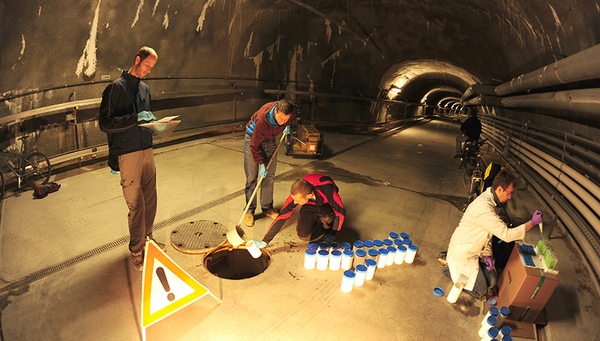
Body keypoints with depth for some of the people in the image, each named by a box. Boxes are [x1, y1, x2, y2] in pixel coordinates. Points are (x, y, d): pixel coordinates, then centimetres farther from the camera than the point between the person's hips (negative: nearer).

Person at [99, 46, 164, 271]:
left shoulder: (145, 89, 16)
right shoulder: (116, 88, -8)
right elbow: (105, 123, -14)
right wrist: (136, 118, -21)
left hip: (147, 151, 7)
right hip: (128, 154, -7)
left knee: (150, 200, 13)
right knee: (136, 205, -2)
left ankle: (147, 238, 31)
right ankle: (137, 252, 14)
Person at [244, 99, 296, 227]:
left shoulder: (292, 111, -24)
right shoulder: (262, 119, -39)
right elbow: (255, 145, -26)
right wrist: (261, 163, -24)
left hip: (270, 140, 5)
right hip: (253, 140, -5)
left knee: (270, 177, 8)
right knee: (251, 178, -3)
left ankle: (267, 207, 23)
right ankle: (249, 211, 9)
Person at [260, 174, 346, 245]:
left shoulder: (327, 188, -42)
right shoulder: (296, 194, -32)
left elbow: (341, 212, -28)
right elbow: (281, 217, -24)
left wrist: (333, 235, -20)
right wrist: (265, 241, -25)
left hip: (327, 203, -1)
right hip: (310, 205, 2)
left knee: (327, 216, -37)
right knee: (303, 235, -21)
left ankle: (328, 226, -2)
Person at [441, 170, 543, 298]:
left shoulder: (490, 201, 2)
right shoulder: (483, 208, -32)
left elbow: (486, 233, 10)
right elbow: (506, 235, -28)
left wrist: (487, 255, 0)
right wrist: (532, 222, -19)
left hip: (474, 251, 9)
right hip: (462, 253, -9)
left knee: (491, 281, 16)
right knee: (480, 290, -1)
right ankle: (452, 270, 11)